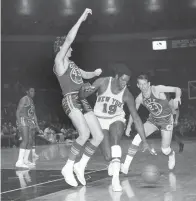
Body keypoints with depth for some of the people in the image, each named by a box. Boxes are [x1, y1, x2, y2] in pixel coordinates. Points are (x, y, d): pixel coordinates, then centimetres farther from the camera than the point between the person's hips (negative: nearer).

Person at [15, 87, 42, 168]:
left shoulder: (32, 101, 21)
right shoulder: (24, 99, -4)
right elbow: (18, 111, -11)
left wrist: (37, 127, 20)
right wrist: (19, 123, -22)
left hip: (31, 122, 9)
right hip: (23, 121, -9)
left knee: (31, 141, 5)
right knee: (25, 140, -21)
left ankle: (25, 160, 12)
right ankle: (19, 162, -27)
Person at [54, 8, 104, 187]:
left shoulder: (71, 64, 24)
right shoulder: (59, 61, 0)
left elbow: (85, 75, 39)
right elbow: (69, 39, -10)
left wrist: (95, 73, 17)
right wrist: (81, 19, -10)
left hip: (83, 101, 9)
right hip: (71, 100, -8)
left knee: (99, 135, 0)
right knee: (85, 134, -25)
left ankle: (80, 166, 10)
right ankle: (68, 167, -12)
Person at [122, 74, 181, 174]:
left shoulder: (157, 89, -23)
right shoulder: (139, 98, -11)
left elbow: (177, 89, -22)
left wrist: (177, 97, -43)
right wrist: (128, 126, 6)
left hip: (166, 120, -3)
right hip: (153, 120, 3)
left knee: (165, 150, -4)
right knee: (137, 138, -21)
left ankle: (171, 155, 38)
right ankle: (125, 166, -22)